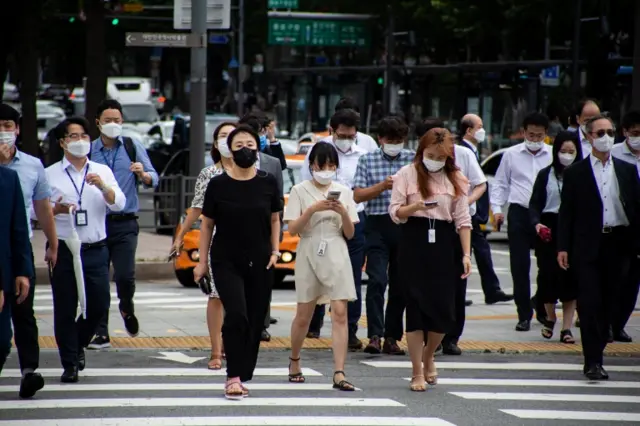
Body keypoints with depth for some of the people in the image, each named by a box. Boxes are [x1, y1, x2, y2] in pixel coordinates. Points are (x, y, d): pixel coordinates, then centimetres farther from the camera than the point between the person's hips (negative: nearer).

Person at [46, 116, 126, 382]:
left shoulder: (102, 172, 10)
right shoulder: (50, 175, 4)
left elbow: (119, 204, -1)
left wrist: (103, 187, -19)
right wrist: (55, 209, -18)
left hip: (95, 250, 2)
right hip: (63, 249, -2)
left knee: (99, 304, 1)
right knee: (65, 309, 0)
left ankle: (78, 343, 28)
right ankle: (70, 364, 11)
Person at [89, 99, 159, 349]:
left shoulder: (133, 147, 4)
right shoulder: (89, 151, 6)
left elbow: (153, 179, -3)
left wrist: (143, 174, -23)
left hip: (125, 223, -1)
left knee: (125, 275, -12)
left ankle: (126, 309, 21)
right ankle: (101, 333, 10)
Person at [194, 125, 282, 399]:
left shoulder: (268, 183, 3)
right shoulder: (218, 184, -2)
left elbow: (274, 220, 12)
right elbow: (206, 224, 4)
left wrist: (275, 251, 2)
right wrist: (202, 261, 3)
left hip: (260, 263, 3)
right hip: (226, 262, -3)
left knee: (255, 322, 4)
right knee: (236, 315, -18)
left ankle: (241, 377, 16)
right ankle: (234, 376, -15)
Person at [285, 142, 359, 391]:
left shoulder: (344, 192, 9)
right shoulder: (300, 191, 2)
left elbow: (350, 234, 8)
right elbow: (292, 229, -6)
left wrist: (343, 213, -11)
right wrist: (313, 209, -18)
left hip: (337, 256, 1)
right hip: (309, 255, -1)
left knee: (340, 313, -10)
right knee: (304, 315, 7)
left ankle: (339, 374, -15)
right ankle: (294, 363, 30)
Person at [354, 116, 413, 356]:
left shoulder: (414, 160, 8)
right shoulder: (367, 160, 6)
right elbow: (358, 195, 1)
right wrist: (382, 186, -14)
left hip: (406, 225, 2)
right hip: (378, 225, -2)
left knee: (400, 285, 6)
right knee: (377, 280, -14)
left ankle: (392, 338, 14)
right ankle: (375, 336, -17)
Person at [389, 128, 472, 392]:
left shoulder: (454, 179, 9)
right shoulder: (407, 174, 3)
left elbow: (462, 219, 9)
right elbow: (395, 212, 1)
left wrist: (466, 254, 1)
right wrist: (414, 207, -20)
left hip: (443, 244, 2)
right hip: (414, 242, -2)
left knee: (444, 310, -2)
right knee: (416, 308, -3)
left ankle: (427, 355, 28)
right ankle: (418, 373, 4)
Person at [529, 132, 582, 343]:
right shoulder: (546, 175, 4)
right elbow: (535, 203, 3)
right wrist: (537, 223, -15)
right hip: (549, 229, 0)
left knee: (570, 276, -3)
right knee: (548, 274, -1)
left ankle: (566, 328, 3)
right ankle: (550, 318, 26)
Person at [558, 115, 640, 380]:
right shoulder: (576, 173, 5)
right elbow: (566, 212, 3)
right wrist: (563, 247, -4)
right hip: (588, 246, -3)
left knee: (610, 303, 6)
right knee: (590, 303, -7)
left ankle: (596, 351, 19)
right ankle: (593, 361, -7)